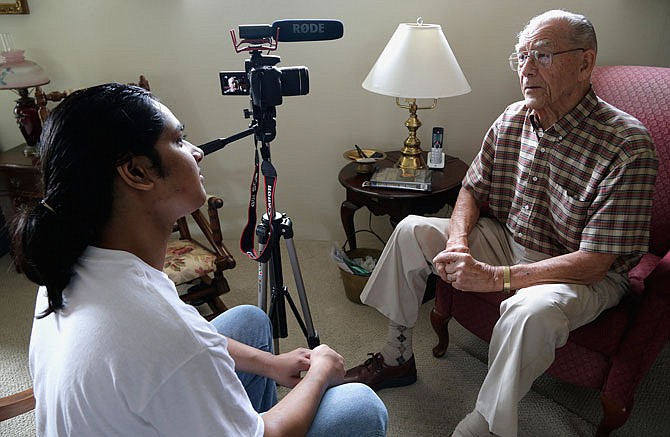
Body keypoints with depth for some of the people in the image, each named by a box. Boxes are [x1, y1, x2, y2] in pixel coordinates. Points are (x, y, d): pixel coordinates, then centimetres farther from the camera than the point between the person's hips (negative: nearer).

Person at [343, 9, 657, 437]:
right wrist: (458, 243, -17)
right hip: (508, 241, 6)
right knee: (412, 231, -4)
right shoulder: (512, 120, -5)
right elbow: (473, 189, 5)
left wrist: (493, 277, -32)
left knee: (532, 309, -40)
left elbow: (594, 262, -27)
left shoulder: (629, 145, -24)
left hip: (585, 275, -6)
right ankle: (398, 356, 8)